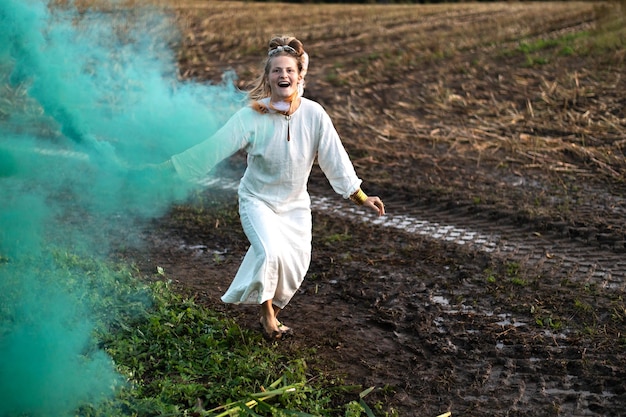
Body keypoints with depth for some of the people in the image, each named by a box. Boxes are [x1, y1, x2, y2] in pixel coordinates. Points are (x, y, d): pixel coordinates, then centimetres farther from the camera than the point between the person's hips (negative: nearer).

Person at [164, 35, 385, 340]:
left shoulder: (314, 115, -15)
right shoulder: (252, 117, -19)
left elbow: (334, 158, -7)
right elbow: (213, 147, -17)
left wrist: (361, 198, -3)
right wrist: (166, 167, -19)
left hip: (295, 203, 3)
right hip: (257, 199, -3)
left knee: (295, 265, 2)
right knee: (271, 253, -24)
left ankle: (270, 311, 31)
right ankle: (267, 312, 4)